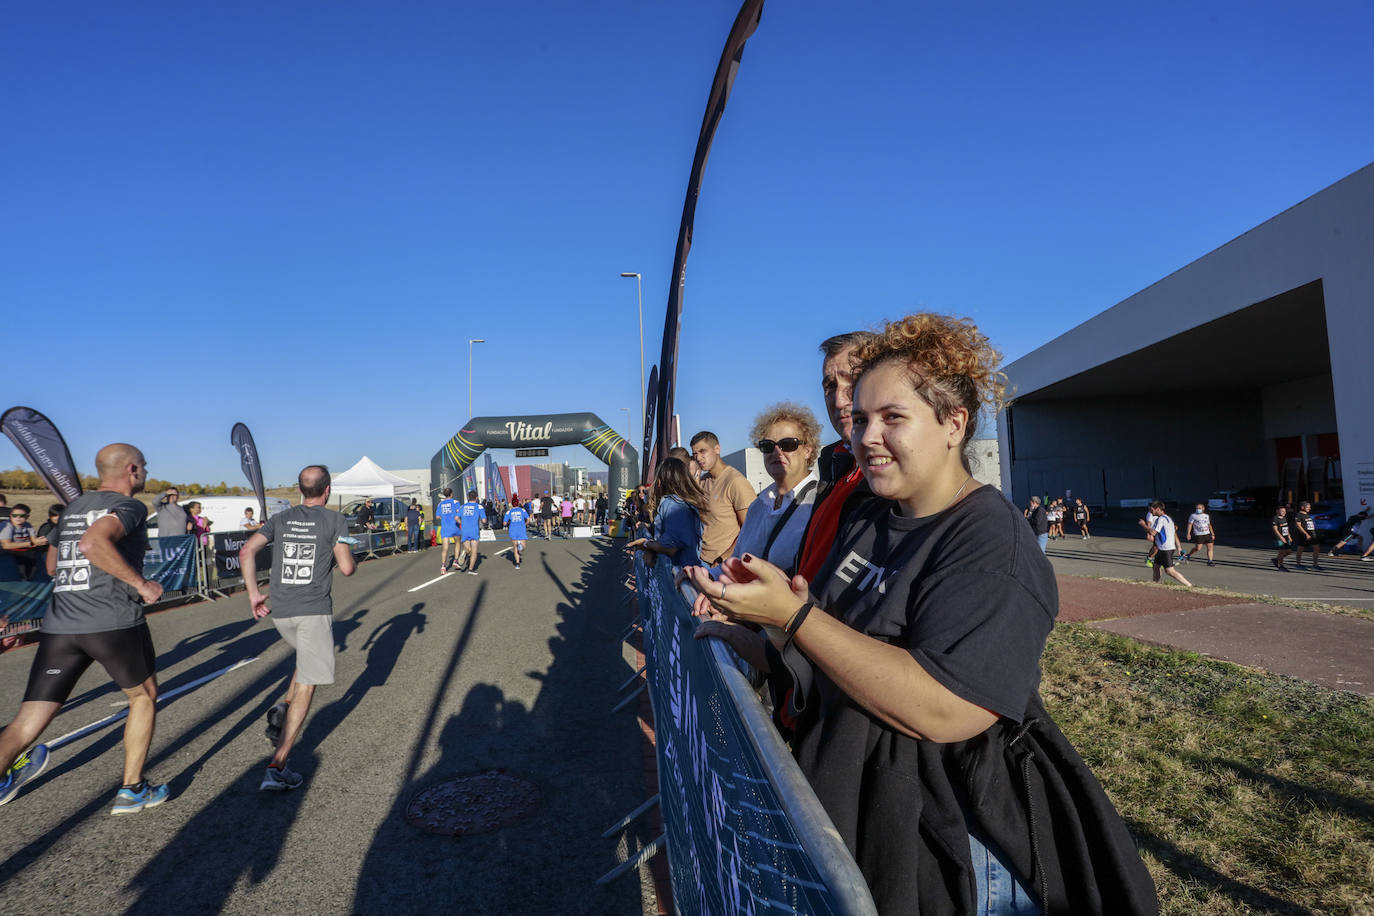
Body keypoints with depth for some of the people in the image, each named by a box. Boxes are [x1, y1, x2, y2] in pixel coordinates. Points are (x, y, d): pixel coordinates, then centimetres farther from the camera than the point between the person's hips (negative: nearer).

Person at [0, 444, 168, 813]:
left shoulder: (73, 507, 19)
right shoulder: (129, 507, -5)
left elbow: (52, 566, 29)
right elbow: (93, 543, -25)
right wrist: (140, 583, -19)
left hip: (58, 626, 6)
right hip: (114, 622, -6)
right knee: (143, 697, 16)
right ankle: (132, 790, 22)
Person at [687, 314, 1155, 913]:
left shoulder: (991, 544, -21)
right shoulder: (869, 521, 5)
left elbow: (942, 712, -33)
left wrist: (793, 616, -33)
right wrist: (751, 642, 1)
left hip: (948, 843, -8)